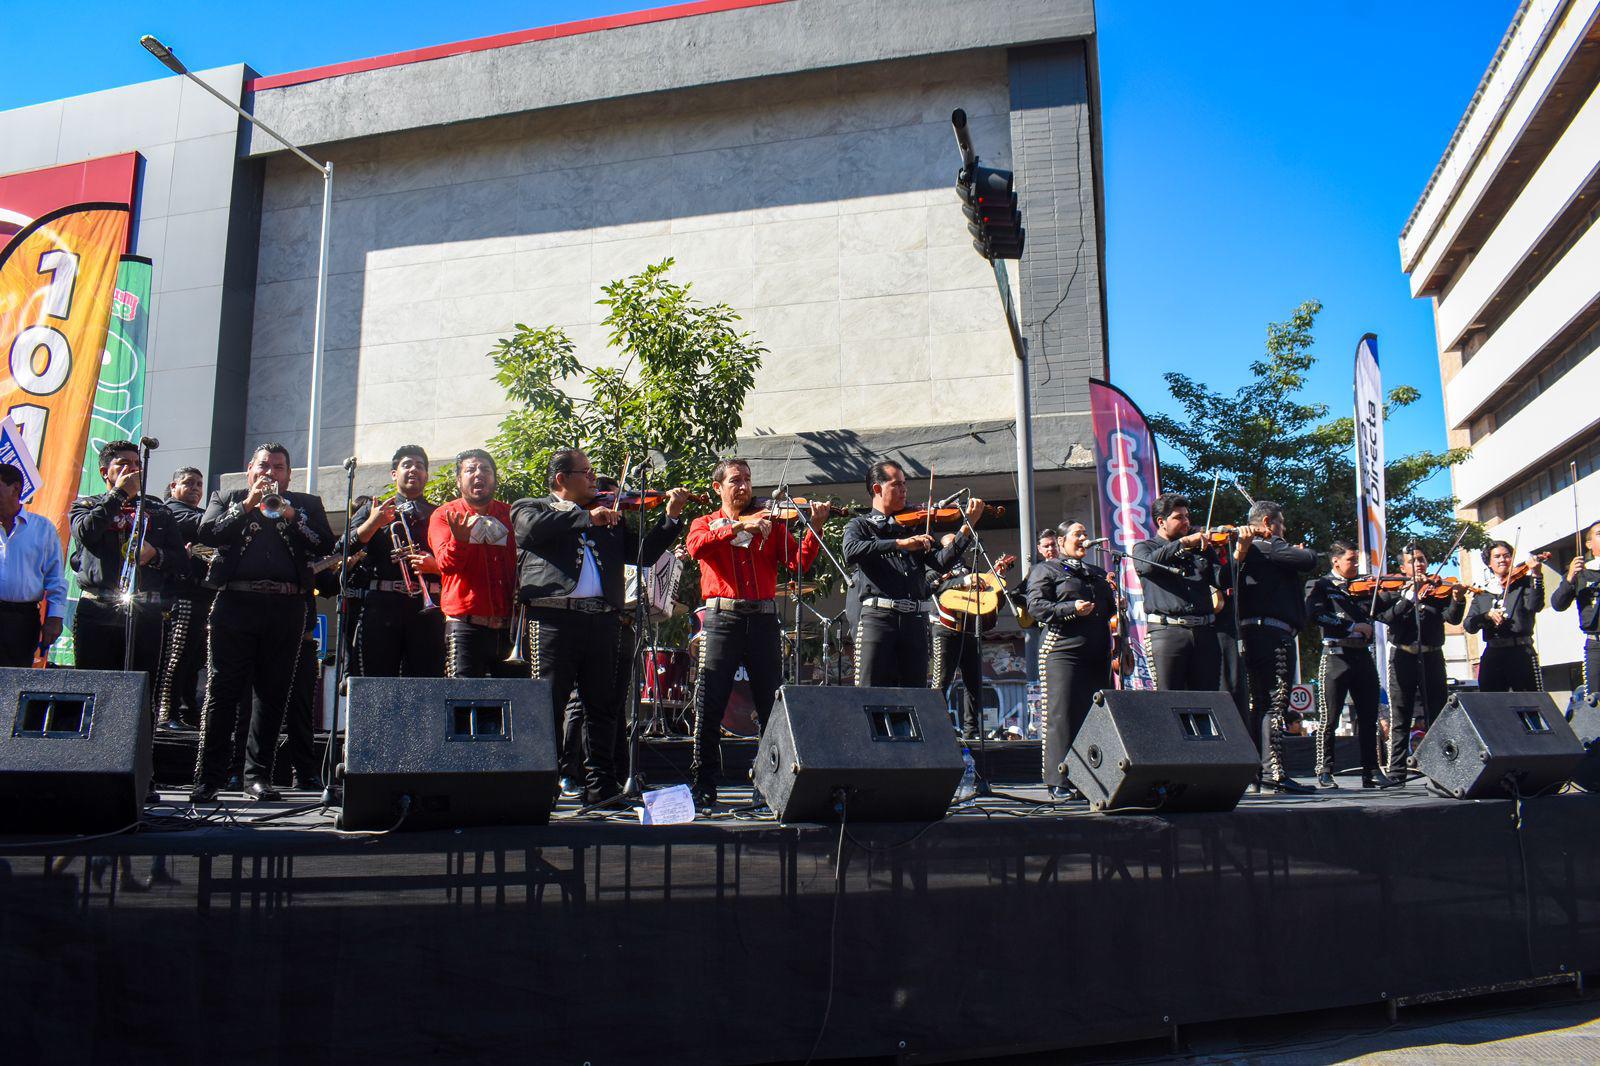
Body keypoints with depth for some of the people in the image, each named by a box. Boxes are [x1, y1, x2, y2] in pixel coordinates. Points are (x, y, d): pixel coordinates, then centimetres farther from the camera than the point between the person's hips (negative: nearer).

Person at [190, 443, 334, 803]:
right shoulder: (227, 499, 18)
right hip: (236, 604, -1)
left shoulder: (307, 504, 17)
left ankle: (258, 776, 12)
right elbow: (207, 534, 0)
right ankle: (208, 779, 0)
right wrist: (248, 504, -5)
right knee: (223, 692, -4)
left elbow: (325, 545, 2)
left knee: (274, 694, 3)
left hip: (286, 608, 1)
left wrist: (288, 514, -6)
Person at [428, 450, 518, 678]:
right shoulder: (444, 515, 6)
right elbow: (447, 564, -9)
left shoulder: (510, 515, 14)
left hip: (506, 627, 3)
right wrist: (459, 538, -30)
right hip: (465, 626, -3)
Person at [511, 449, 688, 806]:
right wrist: (586, 516, -16)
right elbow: (531, 528, -14)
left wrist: (671, 516, 8)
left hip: (602, 619, 5)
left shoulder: (609, 517, 22)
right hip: (554, 617, -4)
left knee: (602, 705, 7)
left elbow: (644, 554, 17)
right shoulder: (531, 507, 10)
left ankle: (600, 784, 14)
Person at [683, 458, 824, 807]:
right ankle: (703, 786, 5)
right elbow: (696, 546, -12)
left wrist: (815, 529, -11)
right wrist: (739, 525, -20)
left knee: (773, 707, 5)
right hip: (722, 618, -1)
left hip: (764, 620, 2)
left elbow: (799, 564, 2)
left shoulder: (770, 524, 15)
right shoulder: (705, 523, 13)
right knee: (708, 707, -4)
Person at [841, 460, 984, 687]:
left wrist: (967, 527, -2)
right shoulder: (860, 525, 11)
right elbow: (850, 553, -13)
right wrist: (901, 543, -21)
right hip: (877, 616, -4)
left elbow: (941, 562, 7)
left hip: (915, 619, 4)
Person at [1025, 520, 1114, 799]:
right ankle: (1059, 782, -7)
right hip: (1062, 652, -7)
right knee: (1062, 716, -10)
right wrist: (1071, 608, -17)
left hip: (1097, 654, 7)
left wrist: (1110, 591, 12)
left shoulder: (1096, 572, 26)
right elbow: (1035, 606, -8)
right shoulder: (1045, 570, 5)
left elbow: (1109, 610, 32)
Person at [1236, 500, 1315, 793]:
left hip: (1251, 633, 10)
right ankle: (1273, 770, -14)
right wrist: (1299, 551, 8)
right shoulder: (1268, 548, -9)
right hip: (1274, 633, -10)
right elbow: (1310, 560, -12)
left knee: (1258, 703, 12)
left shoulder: (1247, 551, 19)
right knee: (1275, 703, -11)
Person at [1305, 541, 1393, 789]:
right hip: (1336, 655, -5)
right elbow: (1315, 614, -13)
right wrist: (1353, 626, -17)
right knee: (1329, 718, -3)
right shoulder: (1319, 585, 4)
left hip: (1363, 656, 5)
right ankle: (1324, 773, 3)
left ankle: (1371, 771, 12)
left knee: (1369, 718, 6)